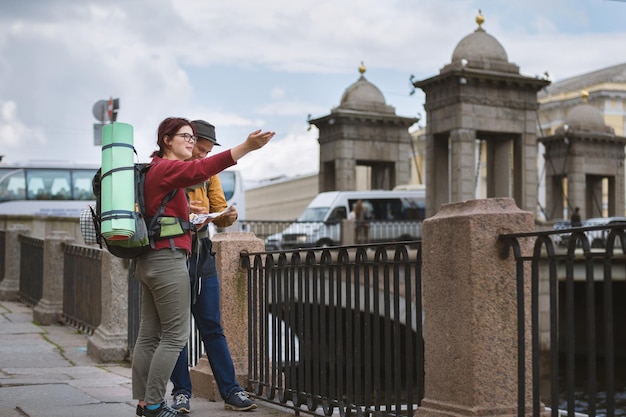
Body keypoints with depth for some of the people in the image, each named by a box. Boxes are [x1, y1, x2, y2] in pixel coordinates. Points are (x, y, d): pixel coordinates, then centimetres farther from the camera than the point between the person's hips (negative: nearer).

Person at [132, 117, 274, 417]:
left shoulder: (157, 169, 22)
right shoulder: (167, 168, -9)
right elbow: (201, 169, -28)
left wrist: (187, 217, 16)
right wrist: (246, 147, -37)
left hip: (151, 261, 10)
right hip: (168, 259, -10)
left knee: (149, 335, 9)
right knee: (175, 335, -6)